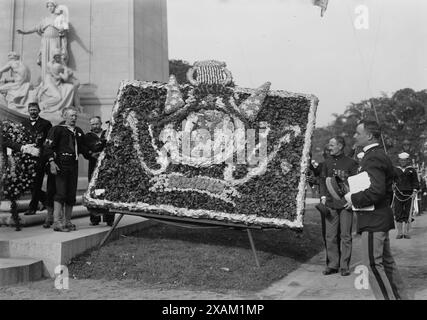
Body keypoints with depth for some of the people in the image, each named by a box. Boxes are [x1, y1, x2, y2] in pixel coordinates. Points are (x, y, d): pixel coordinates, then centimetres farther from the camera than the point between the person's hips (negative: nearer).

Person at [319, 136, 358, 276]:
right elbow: (322, 180, 16)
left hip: (346, 203, -3)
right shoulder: (327, 162, 14)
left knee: (345, 236, 1)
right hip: (330, 203, 3)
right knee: (330, 236, 3)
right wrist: (323, 196, 5)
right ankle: (332, 265, 13)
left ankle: (344, 266, 10)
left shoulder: (351, 163, 1)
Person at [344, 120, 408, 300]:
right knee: (386, 261, 17)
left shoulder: (373, 158, -18)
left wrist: (354, 198, -16)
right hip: (380, 218, 11)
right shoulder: (379, 155, 15)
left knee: (372, 262, -5)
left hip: (374, 220, -11)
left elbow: (377, 190, -29)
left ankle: (388, 297, 2)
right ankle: (399, 295, 27)